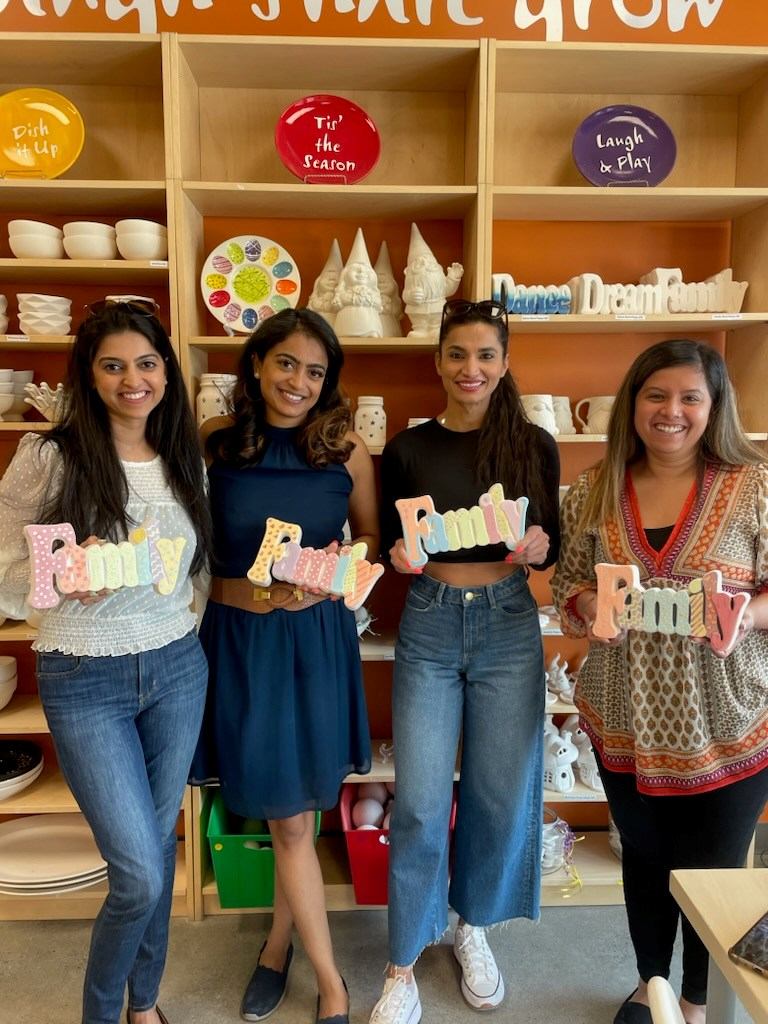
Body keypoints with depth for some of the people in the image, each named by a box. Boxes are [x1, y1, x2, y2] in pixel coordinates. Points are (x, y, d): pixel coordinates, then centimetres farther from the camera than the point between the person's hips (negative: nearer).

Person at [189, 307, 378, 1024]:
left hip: (317, 636, 1)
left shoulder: (345, 452, -3)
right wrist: (253, 594, -11)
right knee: (289, 820, 8)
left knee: (292, 813, 13)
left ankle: (278, 945, 41)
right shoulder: (215, 448, -4)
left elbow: (373, 538, 8)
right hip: (237, 636, 0)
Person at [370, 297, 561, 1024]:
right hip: (429, 624, -1)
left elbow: (551, 547, 5)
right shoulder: (406, 449, -1)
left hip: (508, 624, 1)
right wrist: (401, 554, -18)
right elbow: (390, 548, 4)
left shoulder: (534, 445, 0)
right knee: (419, 801, 2)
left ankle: (473, 927, 40)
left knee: (501, 792, 12)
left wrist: (537, 546, -16)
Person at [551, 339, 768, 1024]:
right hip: (625, 719, 3)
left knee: (712, 870, 15)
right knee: (644, 857, 21)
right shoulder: (595, 491, -1)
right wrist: (588, 605, -15)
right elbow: (568, 582, 6)